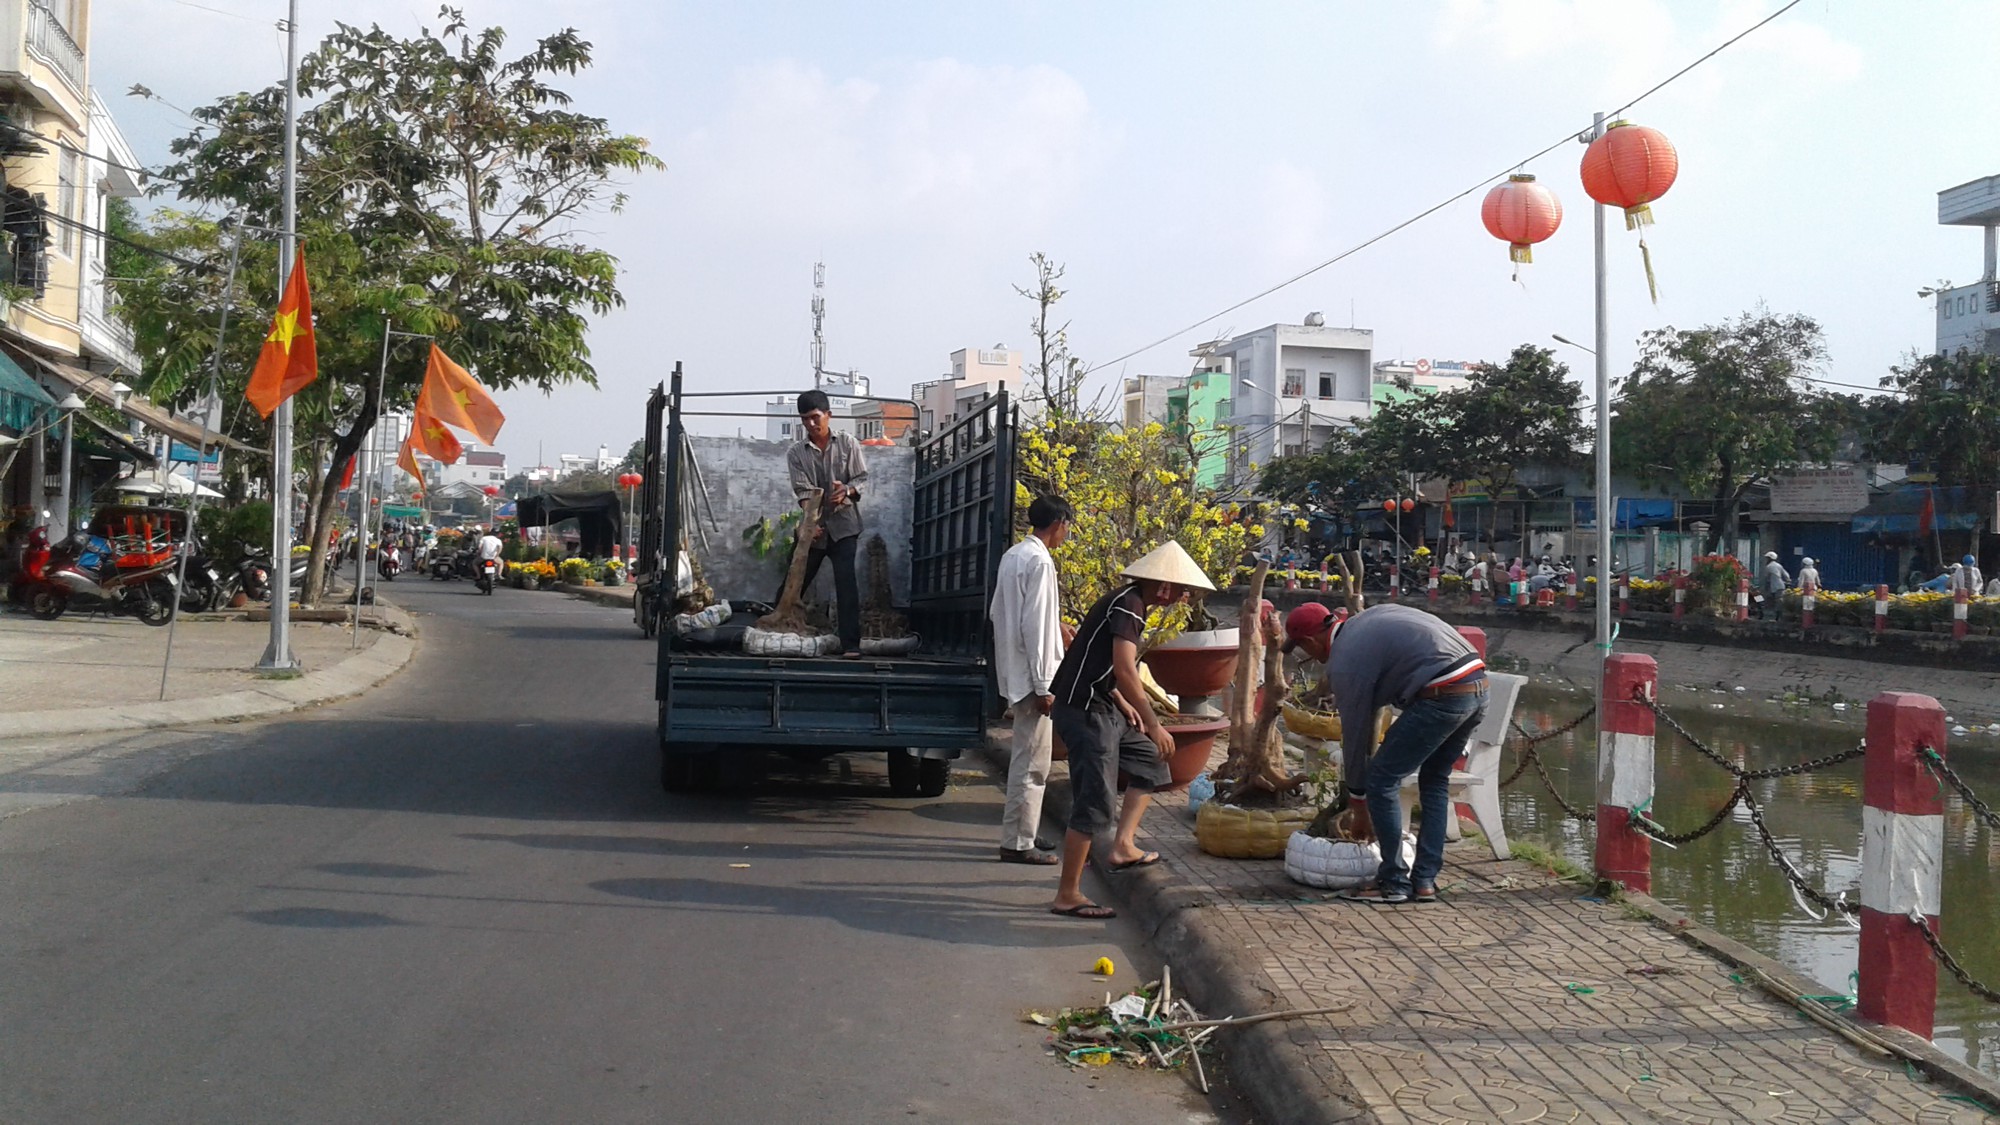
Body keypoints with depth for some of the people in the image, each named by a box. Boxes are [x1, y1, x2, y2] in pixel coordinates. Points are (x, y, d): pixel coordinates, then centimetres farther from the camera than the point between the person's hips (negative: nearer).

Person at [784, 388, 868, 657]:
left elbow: (861, 477, 1)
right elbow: (803, 490, -6)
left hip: (843, 524, -2)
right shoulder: (795, 453, 4)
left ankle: (851, 644, -13)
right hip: (814, 526, 2)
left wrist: (846, 491, -22)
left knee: (846, 581, -12)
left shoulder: (847, 443, 3)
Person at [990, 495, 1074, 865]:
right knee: (1032, 762, -4)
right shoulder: (1040, 562, -17)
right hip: (1031, 674, -10)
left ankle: (1021, 833, 25)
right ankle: (1017, 843, 1)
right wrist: (1043, 685, -19)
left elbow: (997, 613, 17)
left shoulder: (1013, 555, 11)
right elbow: (1034, 627, -21)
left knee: (1027, 757, 18)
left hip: (1013, 671, 10)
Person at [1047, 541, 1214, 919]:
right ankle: (1067, 896, -1)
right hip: (1085, 712, -10)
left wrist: (1126, 707, 18)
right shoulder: (1128, 605, -16)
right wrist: (1154, 725, -22)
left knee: (1150, 761, 20)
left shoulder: (1129, 602, 15)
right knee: (1093, 804, -7)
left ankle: (1123, 847, 17)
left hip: (1102, 709, 10)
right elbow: (1125, 670, -25)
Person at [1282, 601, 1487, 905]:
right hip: (1479, 684, 9)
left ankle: (1394, 883, 9)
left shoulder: (1344, 661, -2)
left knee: (1381, 782, 3)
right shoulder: (1369, 617, 21)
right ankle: (1425, 881, 22)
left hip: (1442, 696, -9)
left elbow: (1355, 733, 5)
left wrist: (1358, 799, 16)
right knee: (1434, 780, 22)